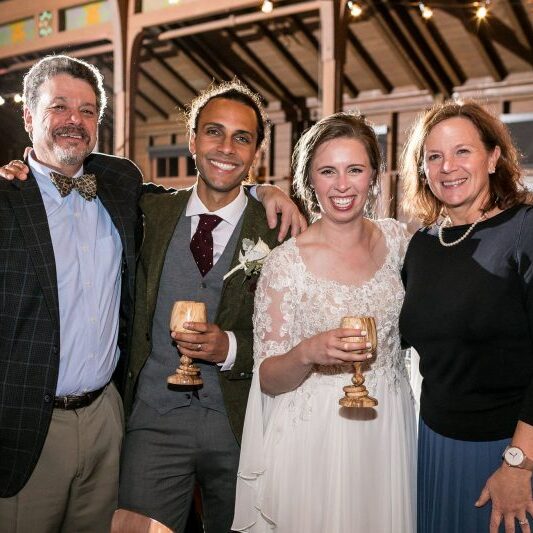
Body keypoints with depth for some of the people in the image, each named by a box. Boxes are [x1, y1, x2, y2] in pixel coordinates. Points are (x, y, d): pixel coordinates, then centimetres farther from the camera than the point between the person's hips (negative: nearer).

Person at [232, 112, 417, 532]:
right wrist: (308, 352, -28)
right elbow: (267, 378, -11)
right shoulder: (286, 262, -15)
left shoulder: (395, 238, -2)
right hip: (313, 440, -4)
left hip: (387, 429, 4)